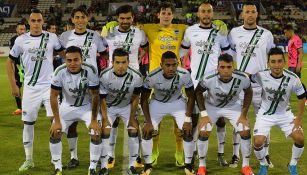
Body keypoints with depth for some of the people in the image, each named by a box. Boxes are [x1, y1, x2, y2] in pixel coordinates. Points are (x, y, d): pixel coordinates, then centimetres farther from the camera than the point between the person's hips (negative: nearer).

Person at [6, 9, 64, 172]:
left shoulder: (52, 37, -1)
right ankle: (28, 160, 19)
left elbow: (63, 53, 14)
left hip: (49, 85, -1)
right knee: (28, 122, 6)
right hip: (30, 87, 1)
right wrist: (13, 85, 4)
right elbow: (10, 62, 8)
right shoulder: (21, 40, 0)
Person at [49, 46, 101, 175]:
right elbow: (53, 96, -16)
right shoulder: (60, 72, -25)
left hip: (87, 106, -1)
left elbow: (95, 96, -19)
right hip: (67, 106, 1)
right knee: (55, 133, -10)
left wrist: (94, 120, -18)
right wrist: (57, 121, -16)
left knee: (96, 134, -16)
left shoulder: (90, 71, -28)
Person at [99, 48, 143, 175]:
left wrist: (132, 117, -7)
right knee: (105, 132, -12)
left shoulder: (136, 77, -26)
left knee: (134, 131, -8)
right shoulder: (104, 76, -29)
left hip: (127, 106, 1)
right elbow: (102, 99, -17)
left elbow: (135, 98, -11)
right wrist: (105, 118, -17)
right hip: (109, 106, -1)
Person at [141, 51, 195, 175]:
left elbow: (191, 97, -14)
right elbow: (144, 100, -16)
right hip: (157, 103, 0)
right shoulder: (152, 77, -32)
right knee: (147, 131, -12)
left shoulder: (184, 75, -30)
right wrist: (148, 121, -19)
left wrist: (188, 120, -17)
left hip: (177, 102, 0)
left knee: (188, 132, -11)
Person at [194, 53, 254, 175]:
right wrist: (203, 114, -16)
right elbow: (198, 92, -13)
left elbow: (248, 93, -7)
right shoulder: (208, 78, -34)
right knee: (203, 132, -15)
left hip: (233, 106, 1)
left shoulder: (243, 78, -30)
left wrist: (243, 115, -9)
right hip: (211, 106, -1)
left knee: (245, 131, -10)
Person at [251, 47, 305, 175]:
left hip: (284, 114, 1)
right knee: (258, 142, -15)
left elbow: (302, 98, -7)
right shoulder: (261, 75, -24)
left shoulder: (293, 78, -21)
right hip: (265, 114, -1)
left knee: (299, 138, -11)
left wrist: (299, 119, -6)